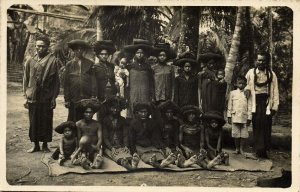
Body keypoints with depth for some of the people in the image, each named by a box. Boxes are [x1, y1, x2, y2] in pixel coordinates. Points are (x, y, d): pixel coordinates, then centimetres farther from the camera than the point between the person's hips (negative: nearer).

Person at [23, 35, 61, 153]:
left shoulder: (53, 61, -3)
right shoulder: (30, 61, 6)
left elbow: (56, 80, -3)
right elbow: (25, 79, 9)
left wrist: (54, 97, -6)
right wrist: (26, 97, 5)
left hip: (47, 98, -3)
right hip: (32, 97, 3)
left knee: (46, 122, 5)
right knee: (33, 122, 9)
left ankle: (45, 144, 20)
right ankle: (36, 145, 22)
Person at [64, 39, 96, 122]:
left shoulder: (90, 64, 8)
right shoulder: (69, 64, 9)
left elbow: (93, 81, 5)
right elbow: (66, 83, 8)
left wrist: (93, 96, -3)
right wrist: (66, 99, 3)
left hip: (87, 99, 0)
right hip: (73, 99, 0)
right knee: (73, 122, 2)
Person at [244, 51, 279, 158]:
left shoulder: (271, 74, 6)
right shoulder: (251, 72, 6)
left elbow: (275, 91, 4)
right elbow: (246, 85, 17)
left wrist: (274, 106, -2)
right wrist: (247, 89, -7)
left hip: (266, 104, 0)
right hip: (255, 103, 0)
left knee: (266, 127, -1)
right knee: (257, 126, -3)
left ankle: (264, 150, 6)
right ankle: (259, 150, 1)